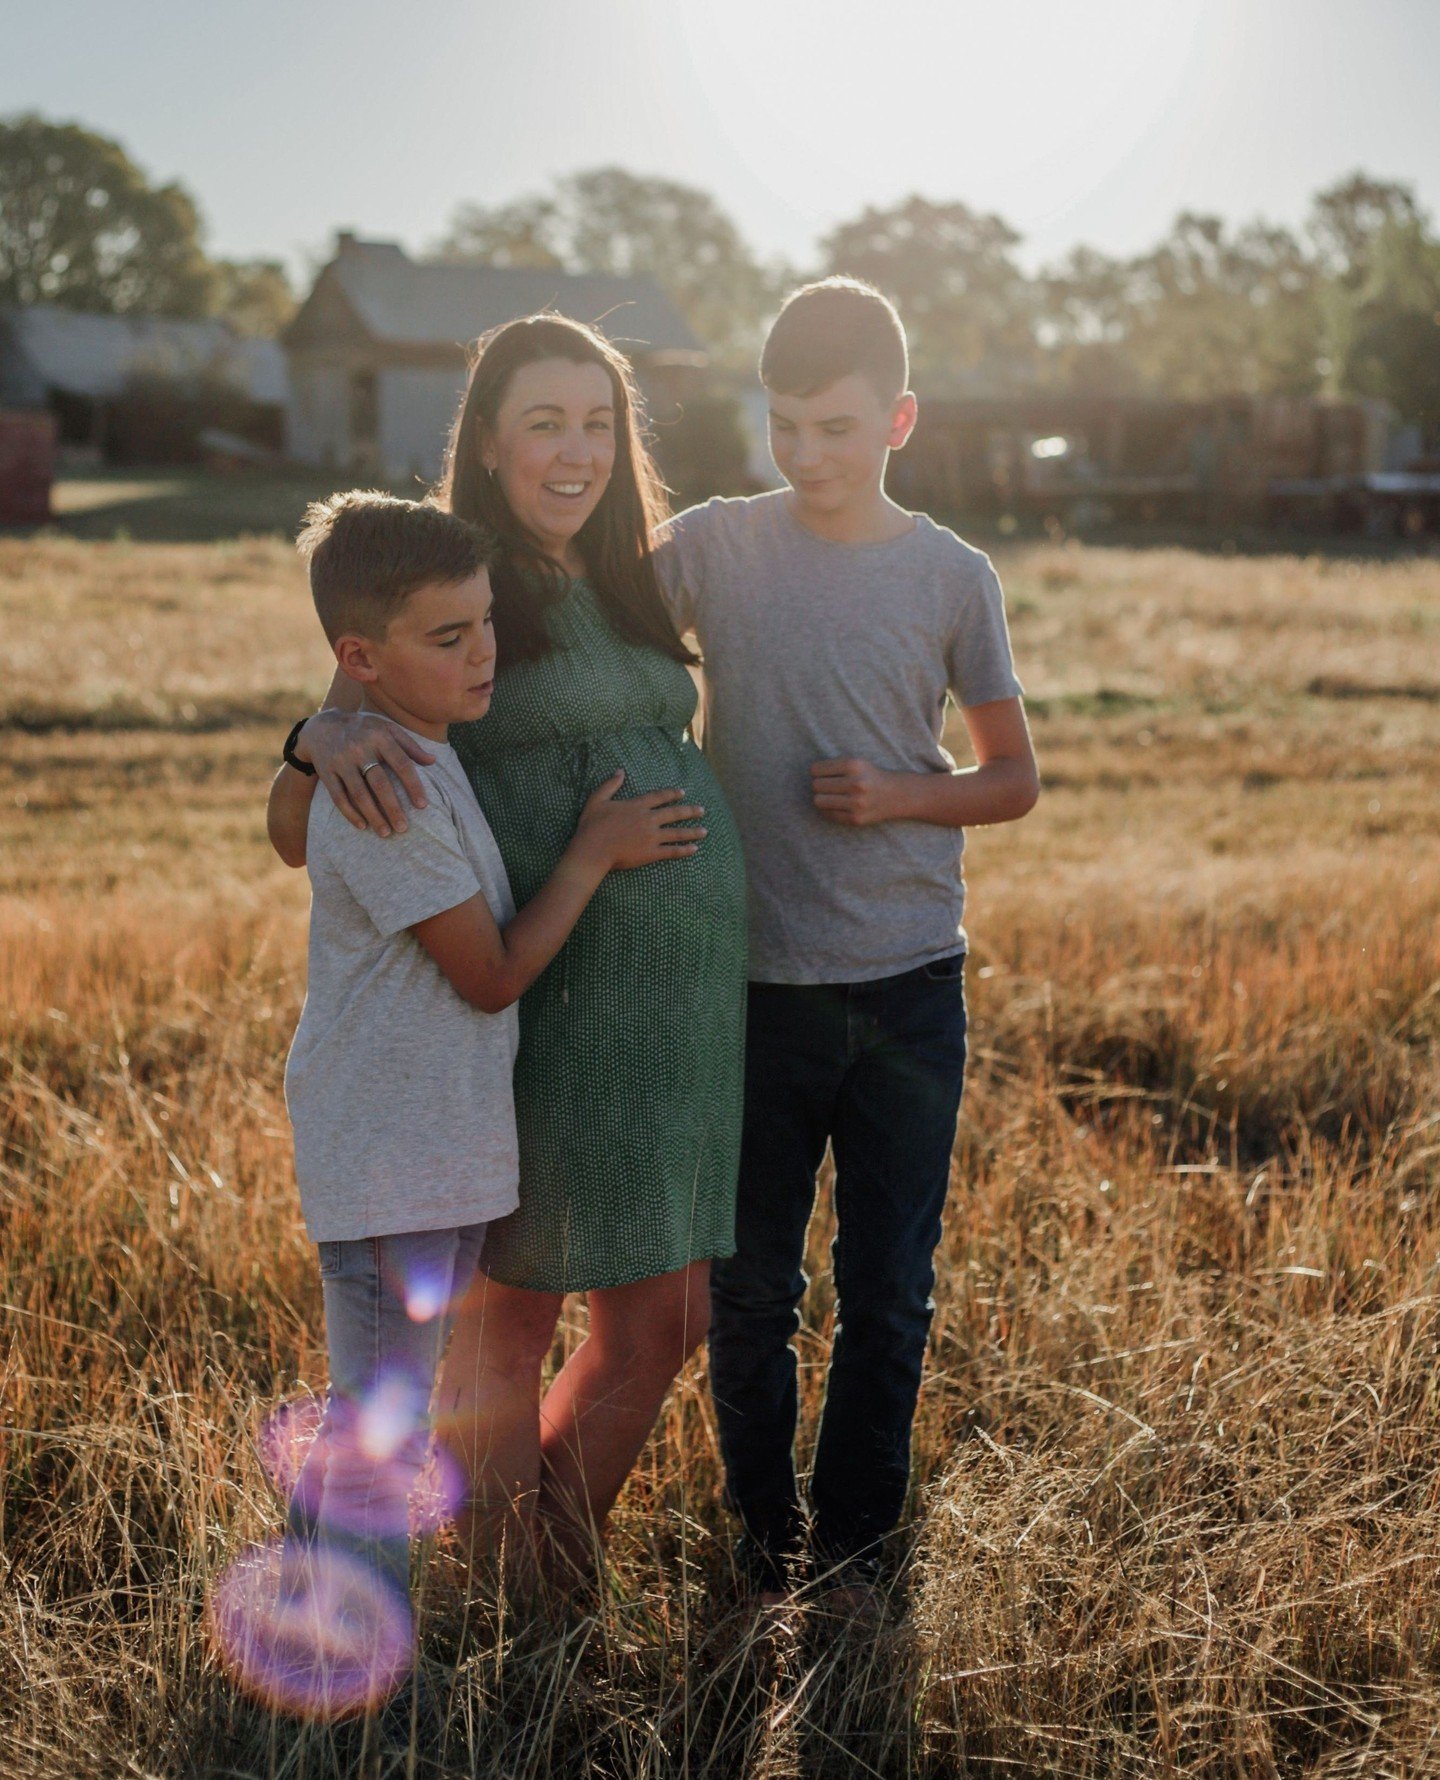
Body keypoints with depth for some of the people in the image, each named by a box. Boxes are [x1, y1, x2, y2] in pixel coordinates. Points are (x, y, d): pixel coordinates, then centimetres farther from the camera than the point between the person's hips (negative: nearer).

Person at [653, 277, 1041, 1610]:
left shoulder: (951, 578, -1)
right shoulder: (713, 548, -2)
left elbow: (1015, 777, 8)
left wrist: (901, 797, -12)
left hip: (908, 989, 0)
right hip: (754, 983, 0)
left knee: (888, 1296, 8)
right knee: (749, 1286, 11)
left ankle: (854, 1540, 29)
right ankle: (762, 1534, 32)